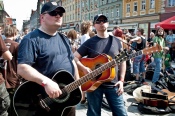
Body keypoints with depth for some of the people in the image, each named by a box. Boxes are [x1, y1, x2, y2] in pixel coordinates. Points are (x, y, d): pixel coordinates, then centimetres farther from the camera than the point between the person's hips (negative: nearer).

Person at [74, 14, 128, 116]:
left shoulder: (116, 41, 7)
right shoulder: (90, 42, 0)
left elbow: (122, 61, 9)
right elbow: (75, 57, -2)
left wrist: (121, 80, 1)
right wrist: (84, 68, -19)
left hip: (113, 85, 2)